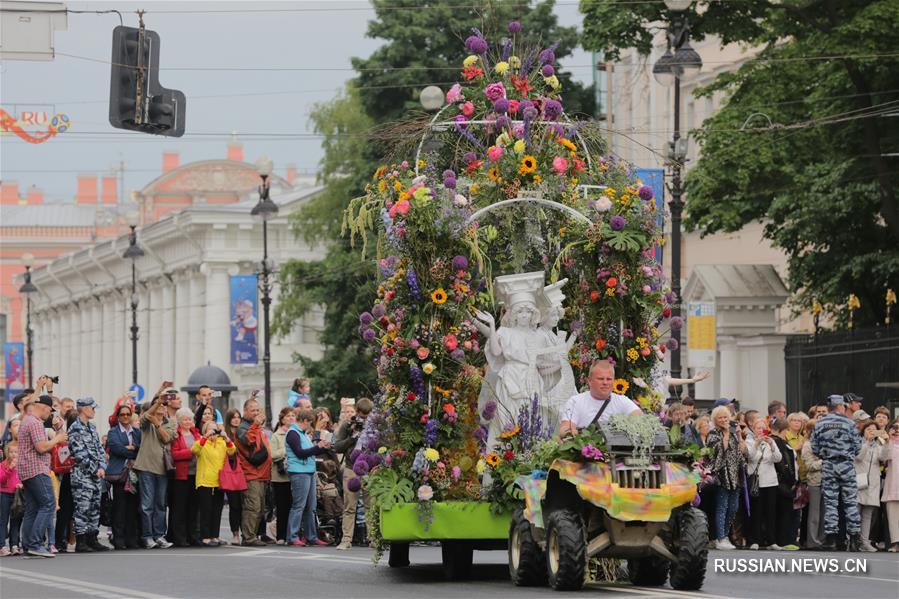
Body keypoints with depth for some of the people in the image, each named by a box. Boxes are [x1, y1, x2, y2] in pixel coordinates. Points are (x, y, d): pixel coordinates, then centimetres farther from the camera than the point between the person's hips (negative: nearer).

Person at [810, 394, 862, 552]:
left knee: (830, 501, 4)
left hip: (827, 466, 2)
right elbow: (857, 446, -2)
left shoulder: (819, 424, 3)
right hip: (846, 466, -2)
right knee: (851, 502, 3)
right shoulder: (848, 423, -4)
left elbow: (815, 448, 3)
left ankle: (831, 536, -2)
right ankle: (854, 537, 1)